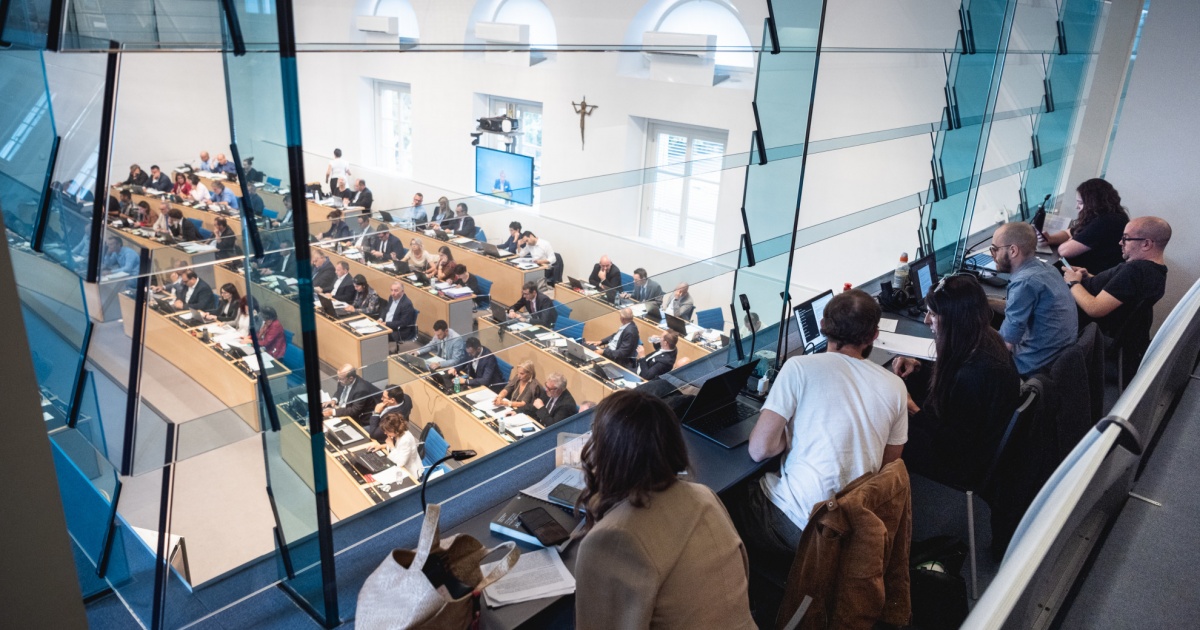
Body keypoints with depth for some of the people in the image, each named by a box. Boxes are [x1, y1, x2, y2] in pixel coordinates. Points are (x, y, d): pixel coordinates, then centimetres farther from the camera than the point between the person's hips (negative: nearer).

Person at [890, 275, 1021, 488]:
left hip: (964, 464, -9)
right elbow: (946, 380, 11)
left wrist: (914, 411, -28)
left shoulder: (974, 375, -37)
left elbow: (957, 443, -27)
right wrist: (918, 367, -3)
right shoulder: (984, 340, -8)